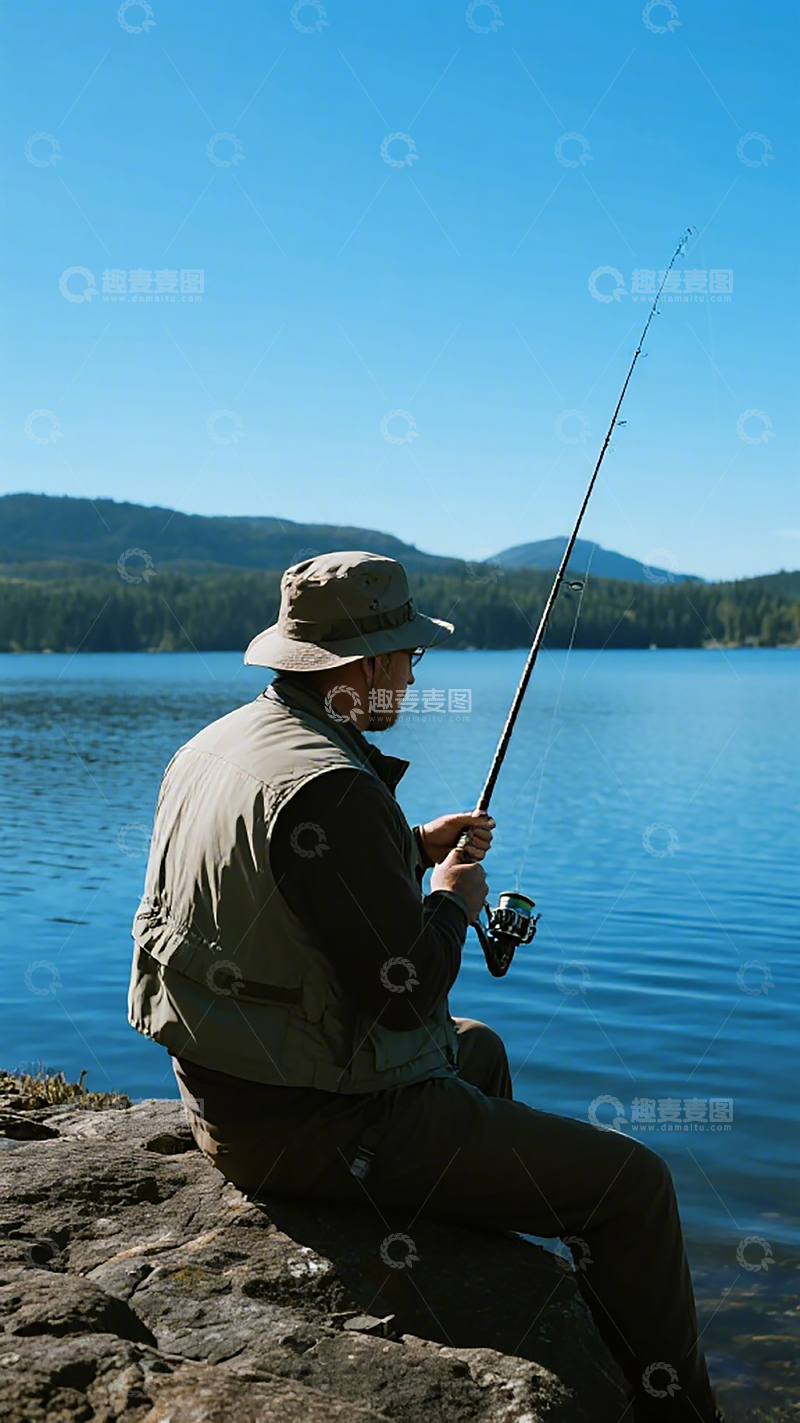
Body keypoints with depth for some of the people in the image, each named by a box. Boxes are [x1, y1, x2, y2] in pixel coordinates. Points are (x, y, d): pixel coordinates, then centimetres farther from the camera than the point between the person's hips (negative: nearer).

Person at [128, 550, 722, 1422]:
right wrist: (451, 901, -6)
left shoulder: (215, 745, 5)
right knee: (632, 1185, -6)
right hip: (317, 1129, -10)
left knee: (478, 1049, 35)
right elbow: (404, 990, -25)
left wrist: (413, 852, 15)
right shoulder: (329, 786, -26)